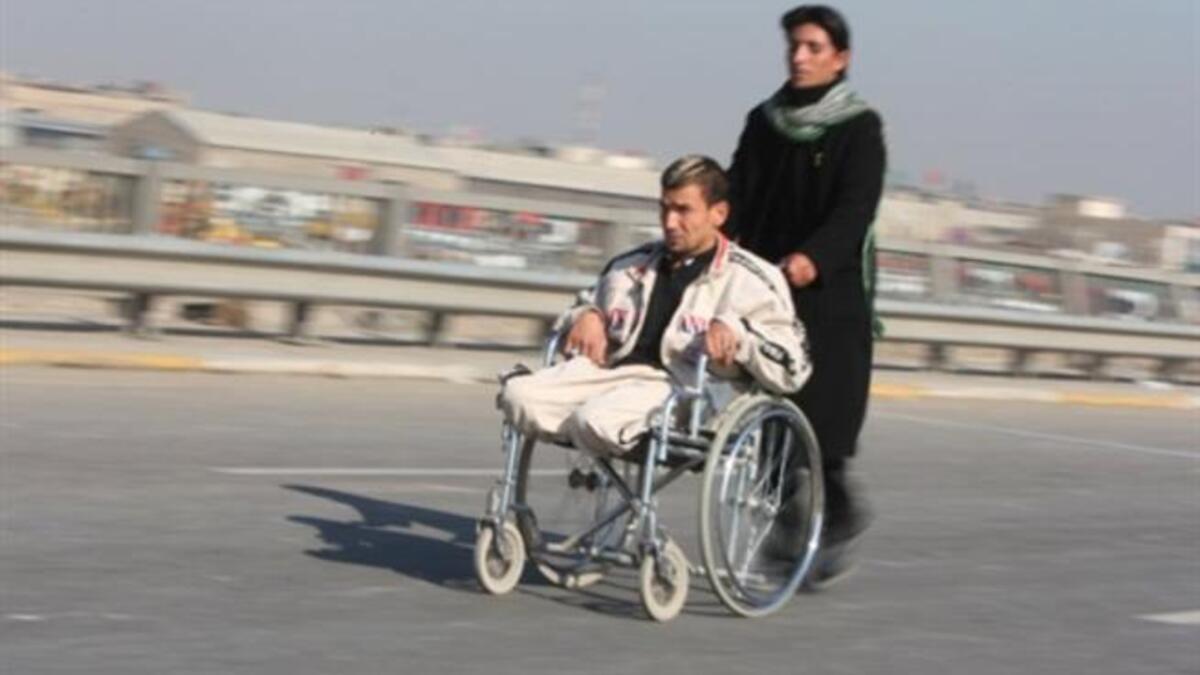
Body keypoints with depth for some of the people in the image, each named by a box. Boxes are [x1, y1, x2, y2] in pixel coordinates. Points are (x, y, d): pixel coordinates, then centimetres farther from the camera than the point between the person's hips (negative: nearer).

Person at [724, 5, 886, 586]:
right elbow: (738, 199, 5)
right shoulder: (763, 123, 13)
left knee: (818, 414, -10)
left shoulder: (859, 127, -1)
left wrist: (813, 257, -32)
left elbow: (855, 209, -14)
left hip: (829, 293, -4)